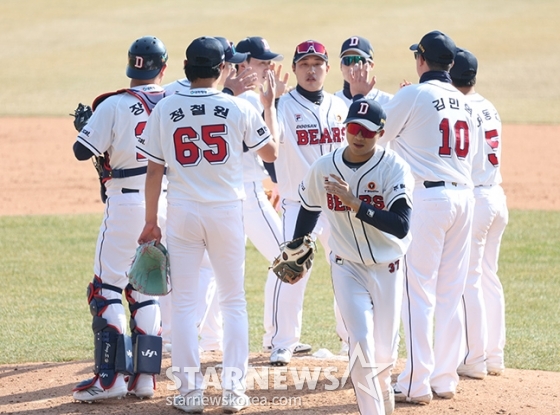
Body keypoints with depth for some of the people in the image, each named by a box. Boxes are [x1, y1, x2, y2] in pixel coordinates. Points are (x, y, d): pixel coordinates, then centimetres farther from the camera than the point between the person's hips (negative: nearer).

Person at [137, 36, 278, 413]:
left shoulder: (165, 110, -3)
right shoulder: (239, 109, -5)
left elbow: (154, 171, -1)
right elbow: (271, 152, 9)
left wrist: (151, 221, 8)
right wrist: (270, 106, 21)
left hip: (182, 213, 0)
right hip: (227, 212, 0)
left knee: (184, 303, 6)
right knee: (234, 301, 10)